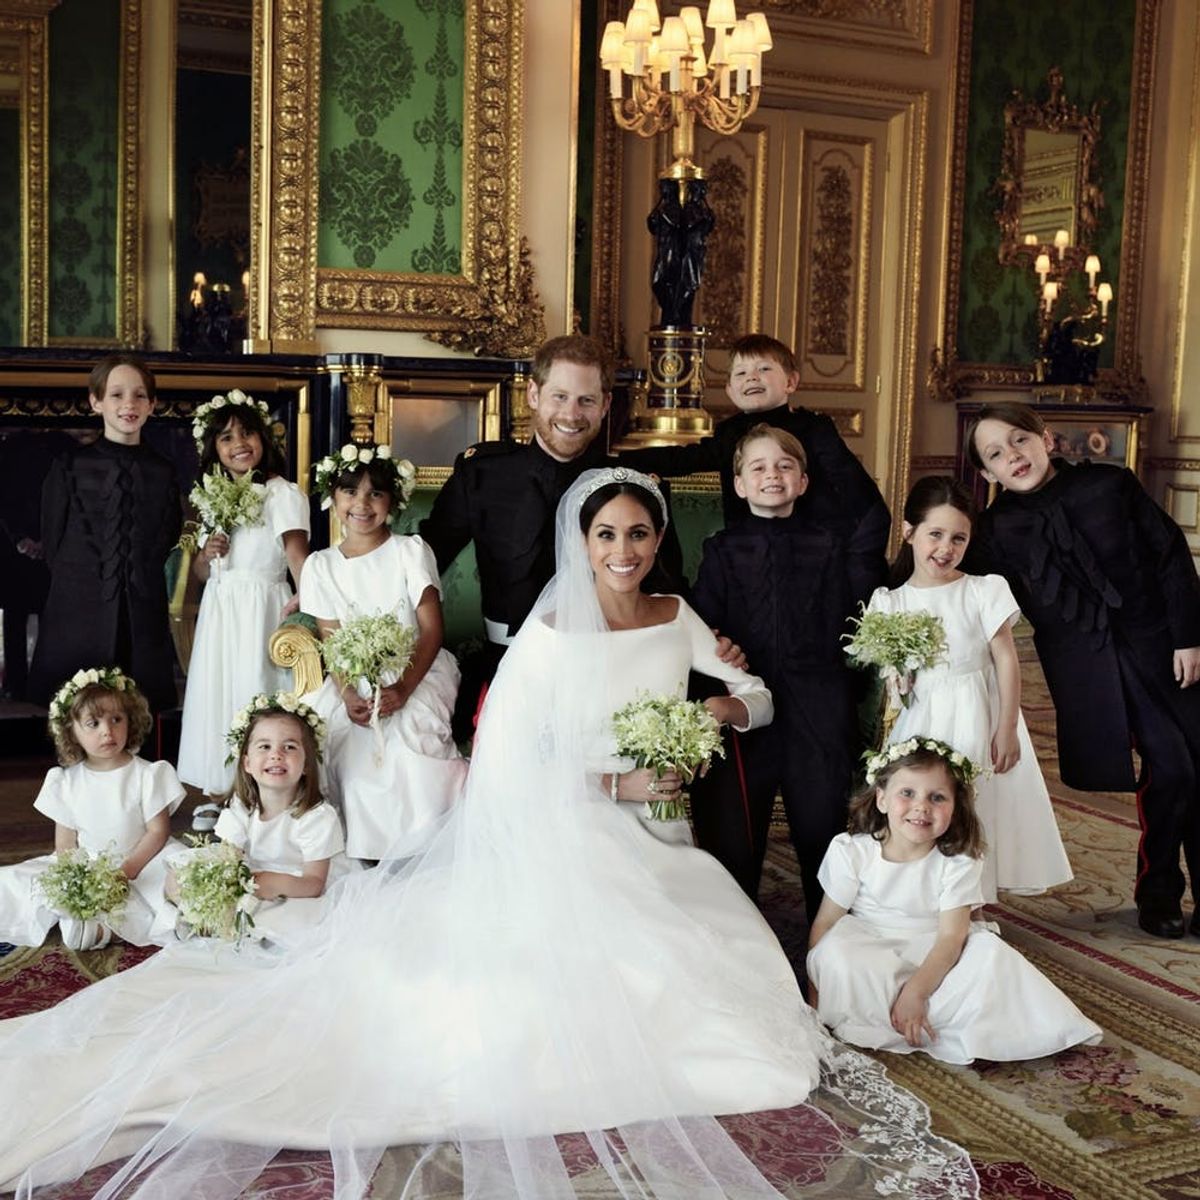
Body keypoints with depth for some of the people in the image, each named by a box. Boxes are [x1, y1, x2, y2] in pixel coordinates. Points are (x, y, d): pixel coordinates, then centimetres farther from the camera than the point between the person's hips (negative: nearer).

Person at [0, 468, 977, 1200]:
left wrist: (727, 706, -13)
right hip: (570, 845, -6)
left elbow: (758, 695, 10)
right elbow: (506, 763, -15)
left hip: (660, 843, 6)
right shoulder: (548, 637, -14)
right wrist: (614, 783, -19)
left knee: (693, 980, -3)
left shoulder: (676, 618, 3)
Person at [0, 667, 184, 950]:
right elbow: (65, 842, 2)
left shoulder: (147, 775, -6)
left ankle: (101, 926, -46)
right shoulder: (67, 781, 2)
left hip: (140, 865, -3)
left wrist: (127, 870, -19)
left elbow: (158, 831, -7)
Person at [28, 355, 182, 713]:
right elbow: (52, 545, 6)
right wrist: (80, 587, 4)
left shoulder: (163, 473, 10)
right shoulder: (70, 467, 4)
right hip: (79, 621, -2)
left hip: (145, 624, 2)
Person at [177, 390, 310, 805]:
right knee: (216, 696, 10)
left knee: (256, 694, -4)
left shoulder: (284, 494, -7)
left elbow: (297, 554, -21)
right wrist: (206, 555, -4)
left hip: (261, 610, -7)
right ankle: (218, 796, 21)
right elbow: (199, 573, 19)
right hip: (218, 613, 7)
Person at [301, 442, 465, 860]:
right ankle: (358, 839, -7)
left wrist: (403, 688, -23)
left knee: (410, 727, -32)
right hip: (353, 679, 3)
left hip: (417, 670, -3)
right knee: (328, 728, -25)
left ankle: (416, 839, -13)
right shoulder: (321, 566, 7)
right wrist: (349, 694, -18)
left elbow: (432, 629, -8)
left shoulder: (411, 551, -2)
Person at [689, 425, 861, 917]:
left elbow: (838, 636, 2)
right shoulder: (722, 549, 6)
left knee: (823, 838, 9)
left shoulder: (827, 548, 7)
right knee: (733, 847, 8)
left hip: (816, 718, 1)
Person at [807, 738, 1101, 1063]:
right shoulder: (850, 851, -11)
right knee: (837, 956, -32)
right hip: (869, 954, -1)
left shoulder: (958, 863, -11)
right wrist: (814, 988, -13)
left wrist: (915, 991, -30)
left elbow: (951, 936, -18)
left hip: (934, 958, 1)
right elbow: (825, 923, -6)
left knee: (988, 952, -25)